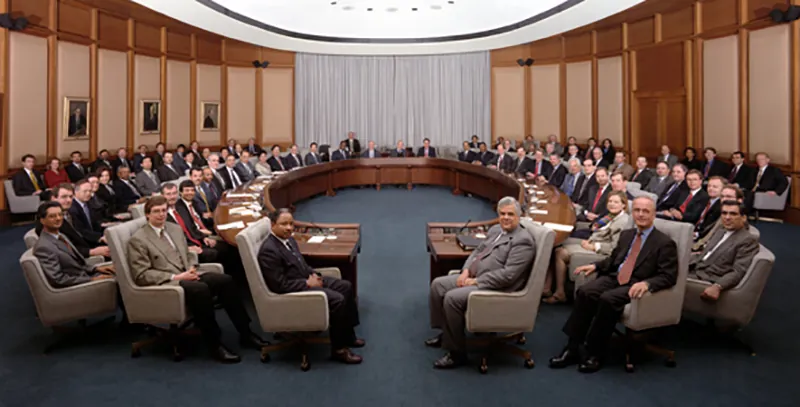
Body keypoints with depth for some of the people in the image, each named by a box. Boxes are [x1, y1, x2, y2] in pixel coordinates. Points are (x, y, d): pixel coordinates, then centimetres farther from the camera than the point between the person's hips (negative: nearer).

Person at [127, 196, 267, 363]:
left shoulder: (175, 229, 17)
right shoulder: (137, 240, -3)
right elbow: (141, 275, -10)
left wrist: (191, 269, -1)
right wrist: (176, 277, -18)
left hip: (186, 276, 7)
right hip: (164, 284, -7)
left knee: (225, 280, -18)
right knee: (200, 288, -36)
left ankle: (245, 333, -12)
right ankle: (214, 344, -25)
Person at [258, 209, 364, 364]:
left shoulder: (289, 240, 6)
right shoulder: (269, 250, -23)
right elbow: (280, 285, -24)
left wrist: (313, 274, 0)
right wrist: (307, 283, -17)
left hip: (306, 280, 10)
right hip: (294, 291, -10)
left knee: (346, 286, 6)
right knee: (338, 300, -22)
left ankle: (347, 335, 17)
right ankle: (338, 349, -7)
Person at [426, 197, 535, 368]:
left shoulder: (523, 241, -15)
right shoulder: (495, 230, 13)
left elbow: (508, 275, -23)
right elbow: (478, 251, 19)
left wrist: (476, 281, -20)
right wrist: (466, 271, -1)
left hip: (495, 288, -10)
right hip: (474, 277, 10)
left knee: (452, 298, -25)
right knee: (438, 284, 4)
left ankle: (457, 353, -12)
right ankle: (446, 332, 18)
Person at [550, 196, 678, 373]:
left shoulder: (665, 243, -2)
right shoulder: (626, 234, 17)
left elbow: (669, 276, -9)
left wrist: (646, 283, -27)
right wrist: (595, 266, 8)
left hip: (635, 285, -5)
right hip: (614, 278, 6)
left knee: (608, 299, -35)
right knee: (584, 291, -24)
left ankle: (595, 353, -21)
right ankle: (572, 348, -22)